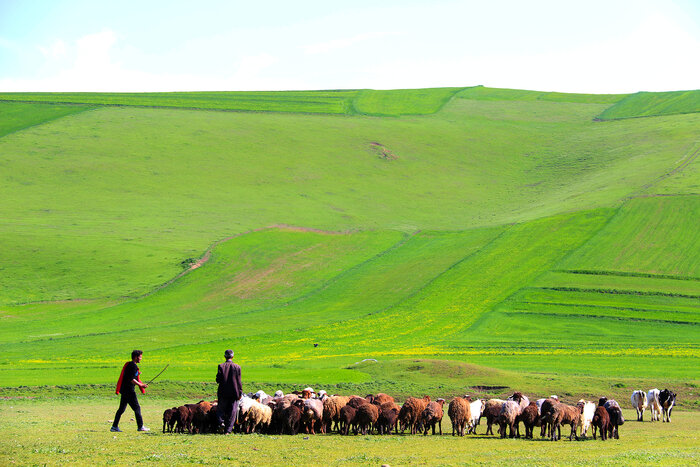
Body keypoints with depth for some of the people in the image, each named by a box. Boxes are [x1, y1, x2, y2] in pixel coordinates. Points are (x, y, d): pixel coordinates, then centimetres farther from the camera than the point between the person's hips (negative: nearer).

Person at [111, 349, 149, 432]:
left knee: (122, 408, 10)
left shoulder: (128, 364, 16)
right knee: (136, 407, -3)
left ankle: (114, 426, 9)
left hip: (124, 390, 10)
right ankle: (140, 426, 0)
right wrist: (141, 385, -17)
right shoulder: (133, 366, -14)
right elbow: (131, 380, -20)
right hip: (129, 390, -10)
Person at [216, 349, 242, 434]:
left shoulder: (221, 366, -7)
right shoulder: (237, 367, -4)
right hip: (234, 392, 0)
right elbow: (239, 381, -3)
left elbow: (218, 380, -10)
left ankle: (221, 421, -11)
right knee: (232, 412, 6)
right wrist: (240, 392, 4)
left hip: (223, 392, 0)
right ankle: (228, 430, 4)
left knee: (220, 409, 15)